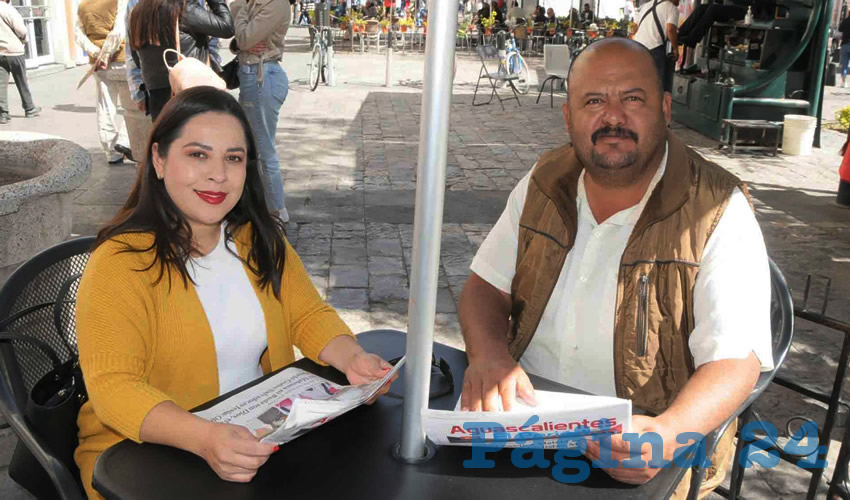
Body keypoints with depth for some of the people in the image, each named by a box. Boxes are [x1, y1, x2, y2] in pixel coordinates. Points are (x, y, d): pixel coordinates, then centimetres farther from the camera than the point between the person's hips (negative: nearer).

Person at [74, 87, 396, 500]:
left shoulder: (260, 239, 5)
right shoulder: (121, 261, -14)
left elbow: (308, 315, 6)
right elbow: (112, 386, -21)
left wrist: (351, 358, -15)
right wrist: (205, 438, -37)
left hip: (259, 437, 5)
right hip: (146, 454, -5)